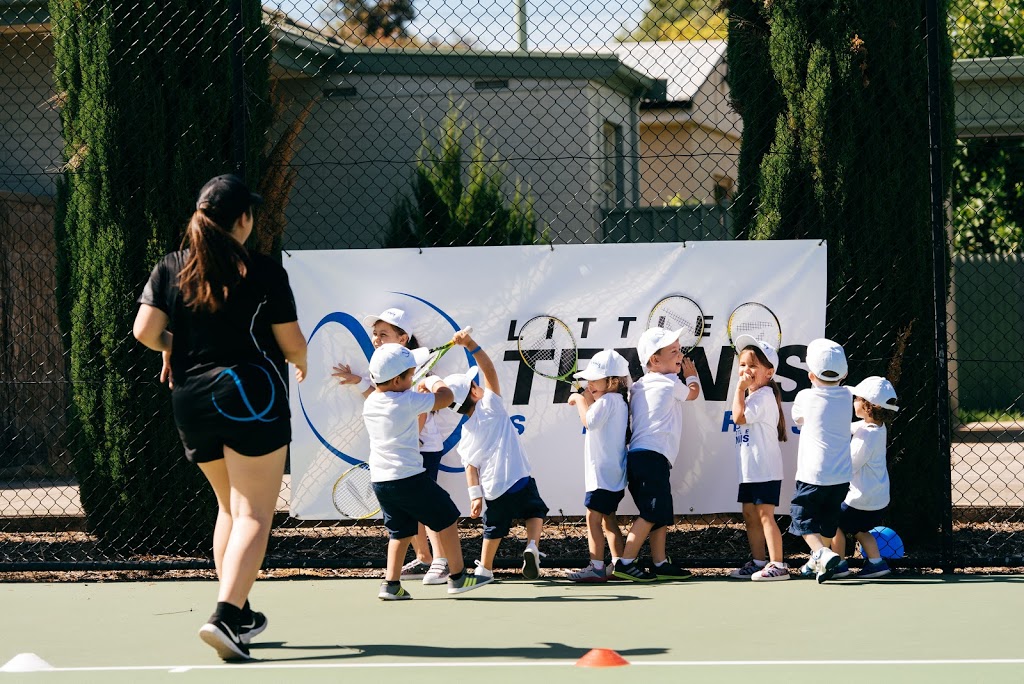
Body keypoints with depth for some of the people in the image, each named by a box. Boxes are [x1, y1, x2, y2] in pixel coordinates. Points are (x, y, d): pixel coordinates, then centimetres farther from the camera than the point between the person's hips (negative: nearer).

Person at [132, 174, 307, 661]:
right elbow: (292, 344, -2)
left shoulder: (170, 269, 4)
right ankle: (225, 614, -23)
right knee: (254, 514, -6)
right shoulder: (264, 272, -6)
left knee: (230, 507, 21)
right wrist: (300, 365, 21)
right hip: (250, 394, -5)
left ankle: (240, 613, 23)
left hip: (190, 401, 5)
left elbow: (145, 330, -5)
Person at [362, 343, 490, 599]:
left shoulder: (370, 403, 9)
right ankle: (457, 577, 12)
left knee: (401, 530, 17)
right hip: (408, 477, -7)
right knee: (446, 519, 7)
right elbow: (446, 396, -6)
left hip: (380, 480, 8)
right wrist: (434, 382, 13)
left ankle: (391, 584, 9)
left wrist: (423, 402, 22)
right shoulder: (408, 401, -14)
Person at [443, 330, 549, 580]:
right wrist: (471, 345, -18)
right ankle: (532, 546, -7)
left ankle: (484, 568, 28)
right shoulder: (490, 406, -4)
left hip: (492, 489, 3)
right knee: (535, 511, 18)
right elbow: (489, 369, -10)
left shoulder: (466, 435, 6)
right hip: (519, 481, -3)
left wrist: (475, 495, 0)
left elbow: (471, 468, 0)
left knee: (494, 527, 22)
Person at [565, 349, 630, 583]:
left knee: (593, 518, -10)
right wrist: (586, 402, 10)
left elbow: (589, 421, -32)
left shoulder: (607, 400, -17)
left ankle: (596, 567, -12)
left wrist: (582, 401, -16)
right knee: (607, 519, 16)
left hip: (603, 473, -11)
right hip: (614, 475, 11)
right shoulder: (619, 401, 14)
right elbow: (596, 420, 24)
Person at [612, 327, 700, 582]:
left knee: (663, 514, 13)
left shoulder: (637, 387, 20)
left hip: (637, 455, 9)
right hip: (652, 457, -9)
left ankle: (660, 564, 13)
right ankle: (625, 563, -16)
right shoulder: (671, 384, 1)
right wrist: (692, 374, 39)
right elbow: (693, 392, 21)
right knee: (651, 513, -12)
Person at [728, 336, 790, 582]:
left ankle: (777, 565, -9)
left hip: (765, 469, -10)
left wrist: (740, 389, -17)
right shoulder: (752, 395, 17)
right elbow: (741, 418, 17)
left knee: (765, 515, -10)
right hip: (749, 469, 10)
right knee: (750, 515, 13)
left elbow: (739, 416, -23)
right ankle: (758, 562, 20)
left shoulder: (763, 396, -13)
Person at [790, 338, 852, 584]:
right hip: (842, 476, 5)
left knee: (803, 519, 2)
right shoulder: (846, 397, 1)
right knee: (827, 520, 20)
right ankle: (817, 563, 30)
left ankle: (823, 554, -21)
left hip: (813, 475, -5)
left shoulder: (806, 397, -9)